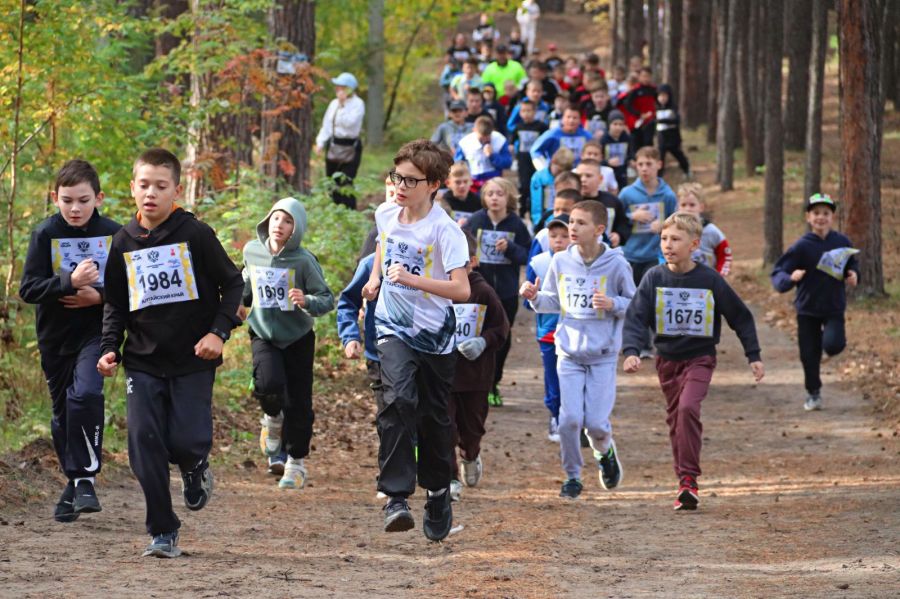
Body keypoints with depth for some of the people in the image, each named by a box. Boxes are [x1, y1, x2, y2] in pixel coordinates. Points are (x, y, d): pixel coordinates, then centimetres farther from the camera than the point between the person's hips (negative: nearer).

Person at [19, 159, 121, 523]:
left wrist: (101, 296, -16)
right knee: (62, 411, 10)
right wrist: (69, 282, -26)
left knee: (85, 395, -24)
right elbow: (28, 289, -11)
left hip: (96, 332, -2)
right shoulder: (45, 234, -5)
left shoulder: (113, 234, -4)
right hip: (55, 336, 2)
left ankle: (85, 477, -15)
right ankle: (75, 481, 26)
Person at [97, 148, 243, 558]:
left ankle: (195, 469, 28)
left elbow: (233, 284, 0)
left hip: (192, 360, -3)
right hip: (143, 361, 3)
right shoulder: (124, 242, 5)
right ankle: (163, 533, 3)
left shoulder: (195, 235, -6)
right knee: (144, 443, -7)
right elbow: (115, 304, 15)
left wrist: (219, 331, -12)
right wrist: (110, 348, 2)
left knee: (187, 442, -11)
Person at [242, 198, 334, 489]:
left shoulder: (303, 260, -16)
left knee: (298, 403, 4)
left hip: (298, 337, -2)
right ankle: (273, 418, 11)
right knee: (269, 385, -25)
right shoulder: (252, 251, -4)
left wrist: (306, 301, -33)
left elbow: (327, 299, -15)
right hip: (263, 335, 2)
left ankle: (296, 463, 22)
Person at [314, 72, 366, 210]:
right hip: (334, 147, 7)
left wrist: (342, 104, -19)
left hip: (350, 147, -7)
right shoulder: (334, 103, 11)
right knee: (332, 183, 9)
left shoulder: (357, 104, -8)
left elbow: (350, 122, -21)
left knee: (345, 183, -12)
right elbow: (326, 125, 13)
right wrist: (320, 143, 4)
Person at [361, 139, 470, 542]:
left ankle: (438, 491, 35)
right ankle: (396, 497, -27)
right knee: (399, 399, -23)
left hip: (434, 335, -2)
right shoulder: (386, 214, -1)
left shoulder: (443, 230, -18)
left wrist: (411, 279, -34)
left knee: (434, 417, 10)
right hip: (394, 328, 2)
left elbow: (462, 289, -27)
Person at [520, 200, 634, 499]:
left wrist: (612, 304, -19)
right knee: (570, 418, -9)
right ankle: (572, 476, 13)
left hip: (603, 354, -2)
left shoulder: (616, 264, -9)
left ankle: (605, 452, 28)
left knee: (596, 423, -8)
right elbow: (553, 302, 12)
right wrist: (535, 297, -8)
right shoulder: (561, 262, 0)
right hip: (569, 352, 2)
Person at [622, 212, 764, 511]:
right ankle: (685, 483, 21)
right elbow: (636, 316, -10)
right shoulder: (654, 278, -5)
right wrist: (631, 351, -27)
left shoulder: (710, 280, -9)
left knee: (688, 408, -24)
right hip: (667, 359, 3)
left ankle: (689, 479, -20)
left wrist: (754, 356, 2)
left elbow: (740, 316, 2)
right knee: (675, 419, 9)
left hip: (700, 357, -3)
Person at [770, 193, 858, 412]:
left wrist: (853, 275, -8)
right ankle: (813, 394, 27)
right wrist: (790, 278, -34)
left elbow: (852, 265, 14)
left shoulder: (842, 242, -3)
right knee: (809, 355, 5)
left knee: (833, 344, -22)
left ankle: (835, 337, 16)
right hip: (807, 308, 0)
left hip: (834, 306, 0)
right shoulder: (801, 246, -10)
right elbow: (777, 274, -12)